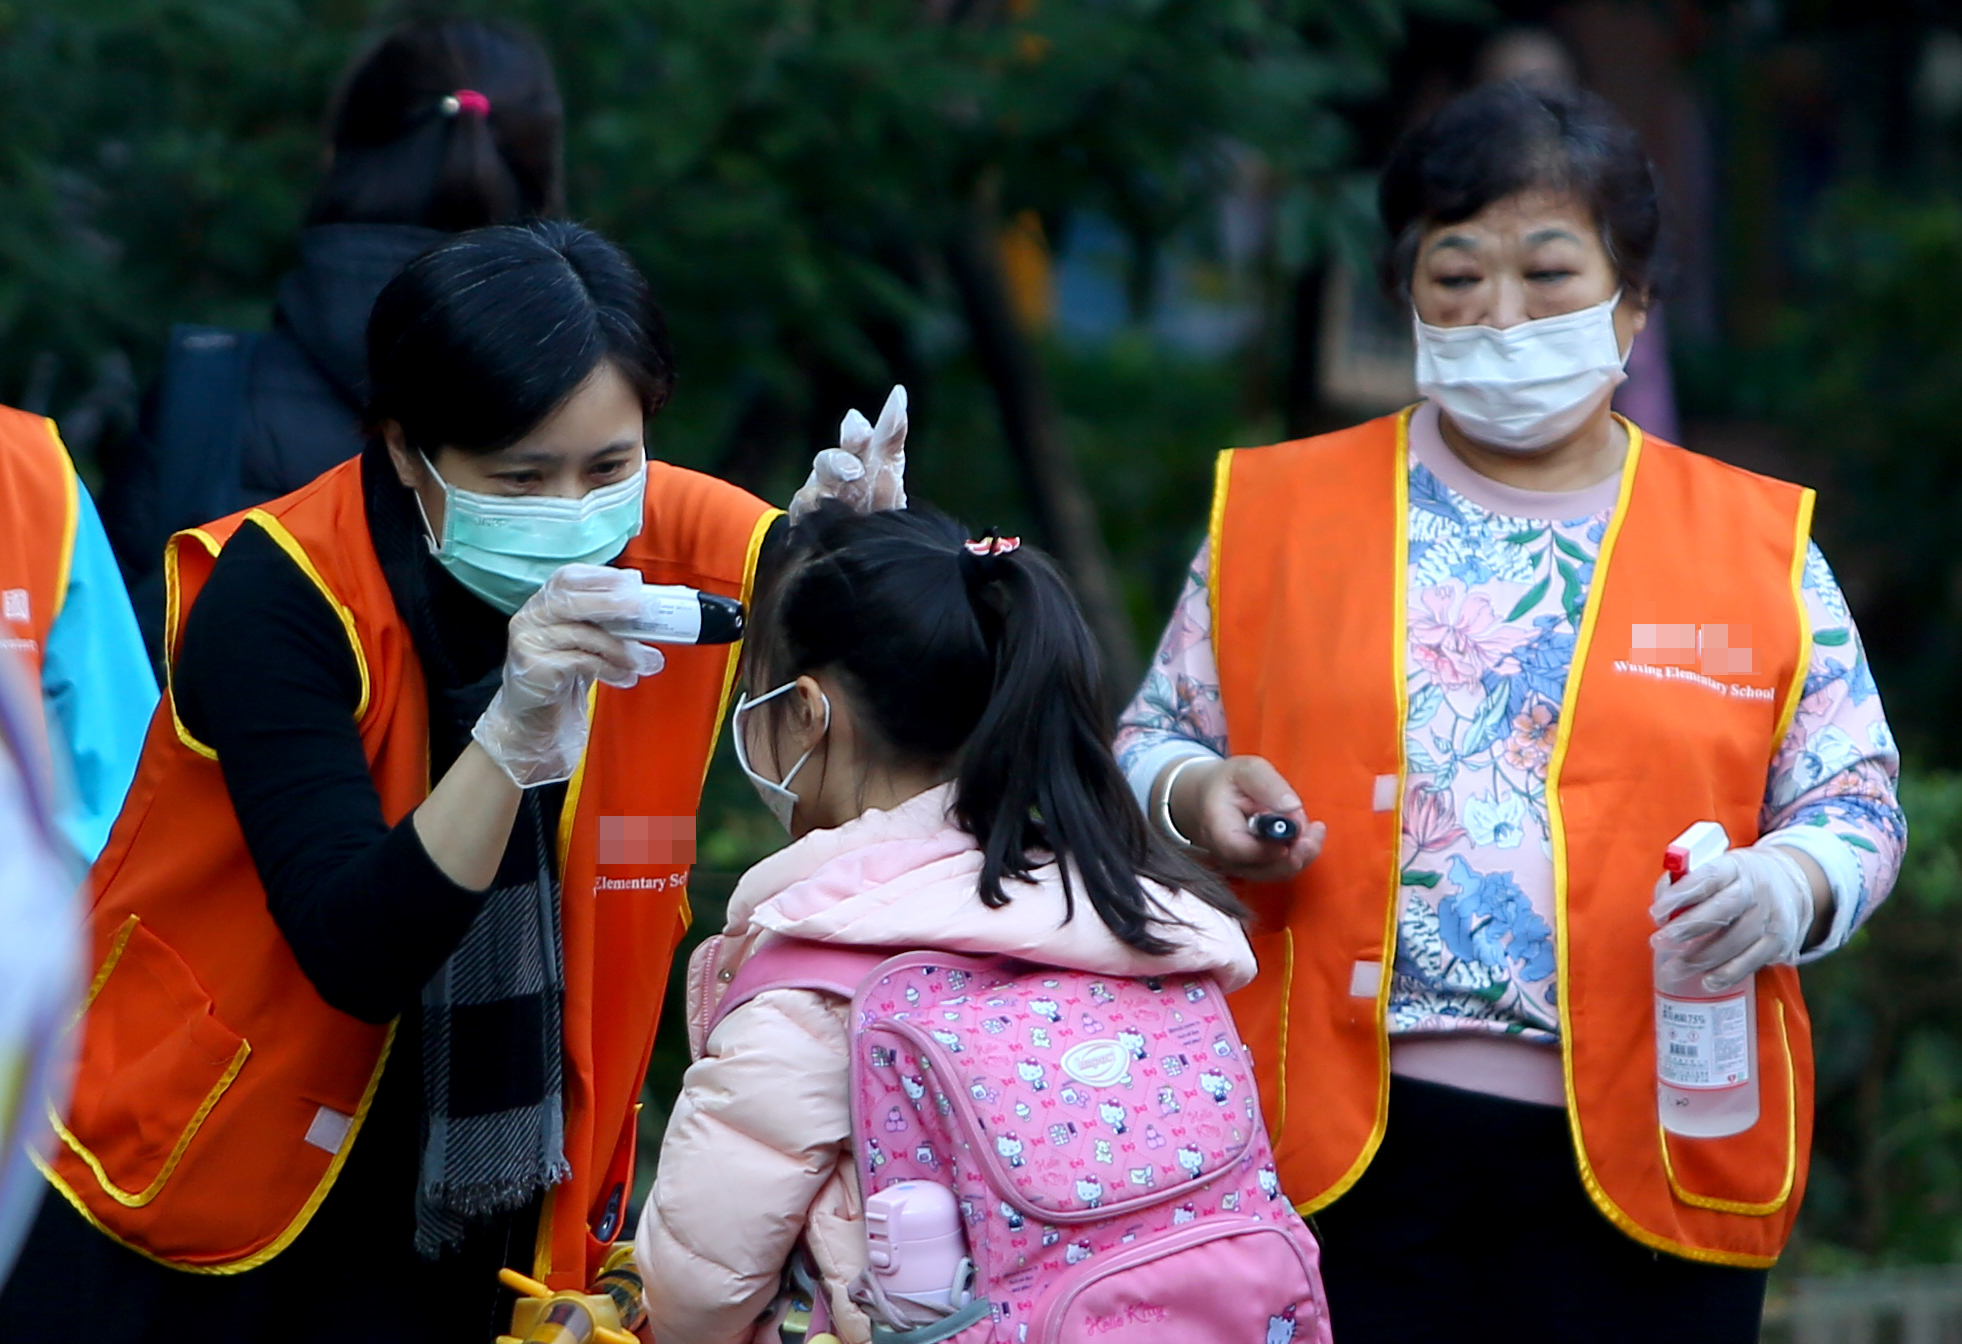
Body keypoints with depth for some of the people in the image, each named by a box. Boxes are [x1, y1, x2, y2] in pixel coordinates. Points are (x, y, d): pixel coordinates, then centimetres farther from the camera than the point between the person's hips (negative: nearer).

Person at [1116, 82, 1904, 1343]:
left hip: (1650, 1161, 0)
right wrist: (1197, 798, -7)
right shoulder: (1276, 509, 10)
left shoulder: (1761, 544, 8)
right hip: (1342, 1145, 0)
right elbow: (1153, 740, 16)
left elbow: (1856, 803, 8)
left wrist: (1788, 886, -14)